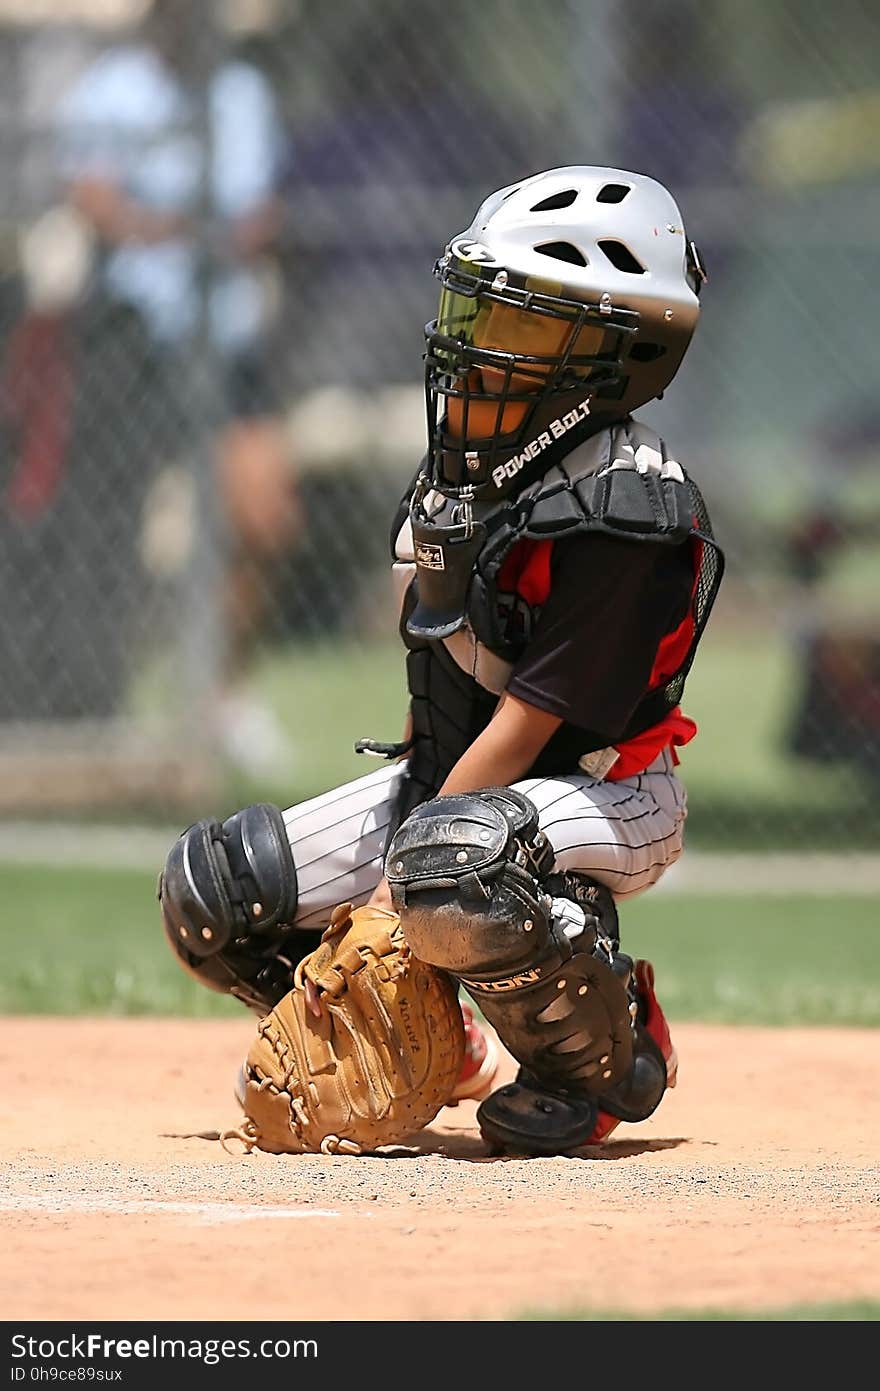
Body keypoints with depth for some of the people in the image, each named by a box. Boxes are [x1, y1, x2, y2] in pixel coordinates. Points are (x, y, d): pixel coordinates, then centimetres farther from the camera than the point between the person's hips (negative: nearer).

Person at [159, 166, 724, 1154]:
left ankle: (613, 1057, -14)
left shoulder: (622, 515, -26)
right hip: (447, 777, 9)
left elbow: (523, 728, -24)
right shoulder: (472, 452, 0)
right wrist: (398, 796, 16)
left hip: (604, 797, -9)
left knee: (452, 879, -41)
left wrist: (406, 869, -22)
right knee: (210, 894, 0)